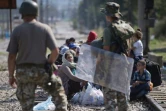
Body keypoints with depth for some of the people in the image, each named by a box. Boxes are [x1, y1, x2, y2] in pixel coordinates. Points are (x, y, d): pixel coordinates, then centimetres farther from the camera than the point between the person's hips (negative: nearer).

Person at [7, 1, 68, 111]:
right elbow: (55, 51, -5)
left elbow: (12, 56, -3)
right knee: (58, 91, 23)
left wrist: (11, 75, 6)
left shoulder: (17, 30, -1)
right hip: (41, 71, 0)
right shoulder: (45, 28, 0)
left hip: (23, 72, 0)